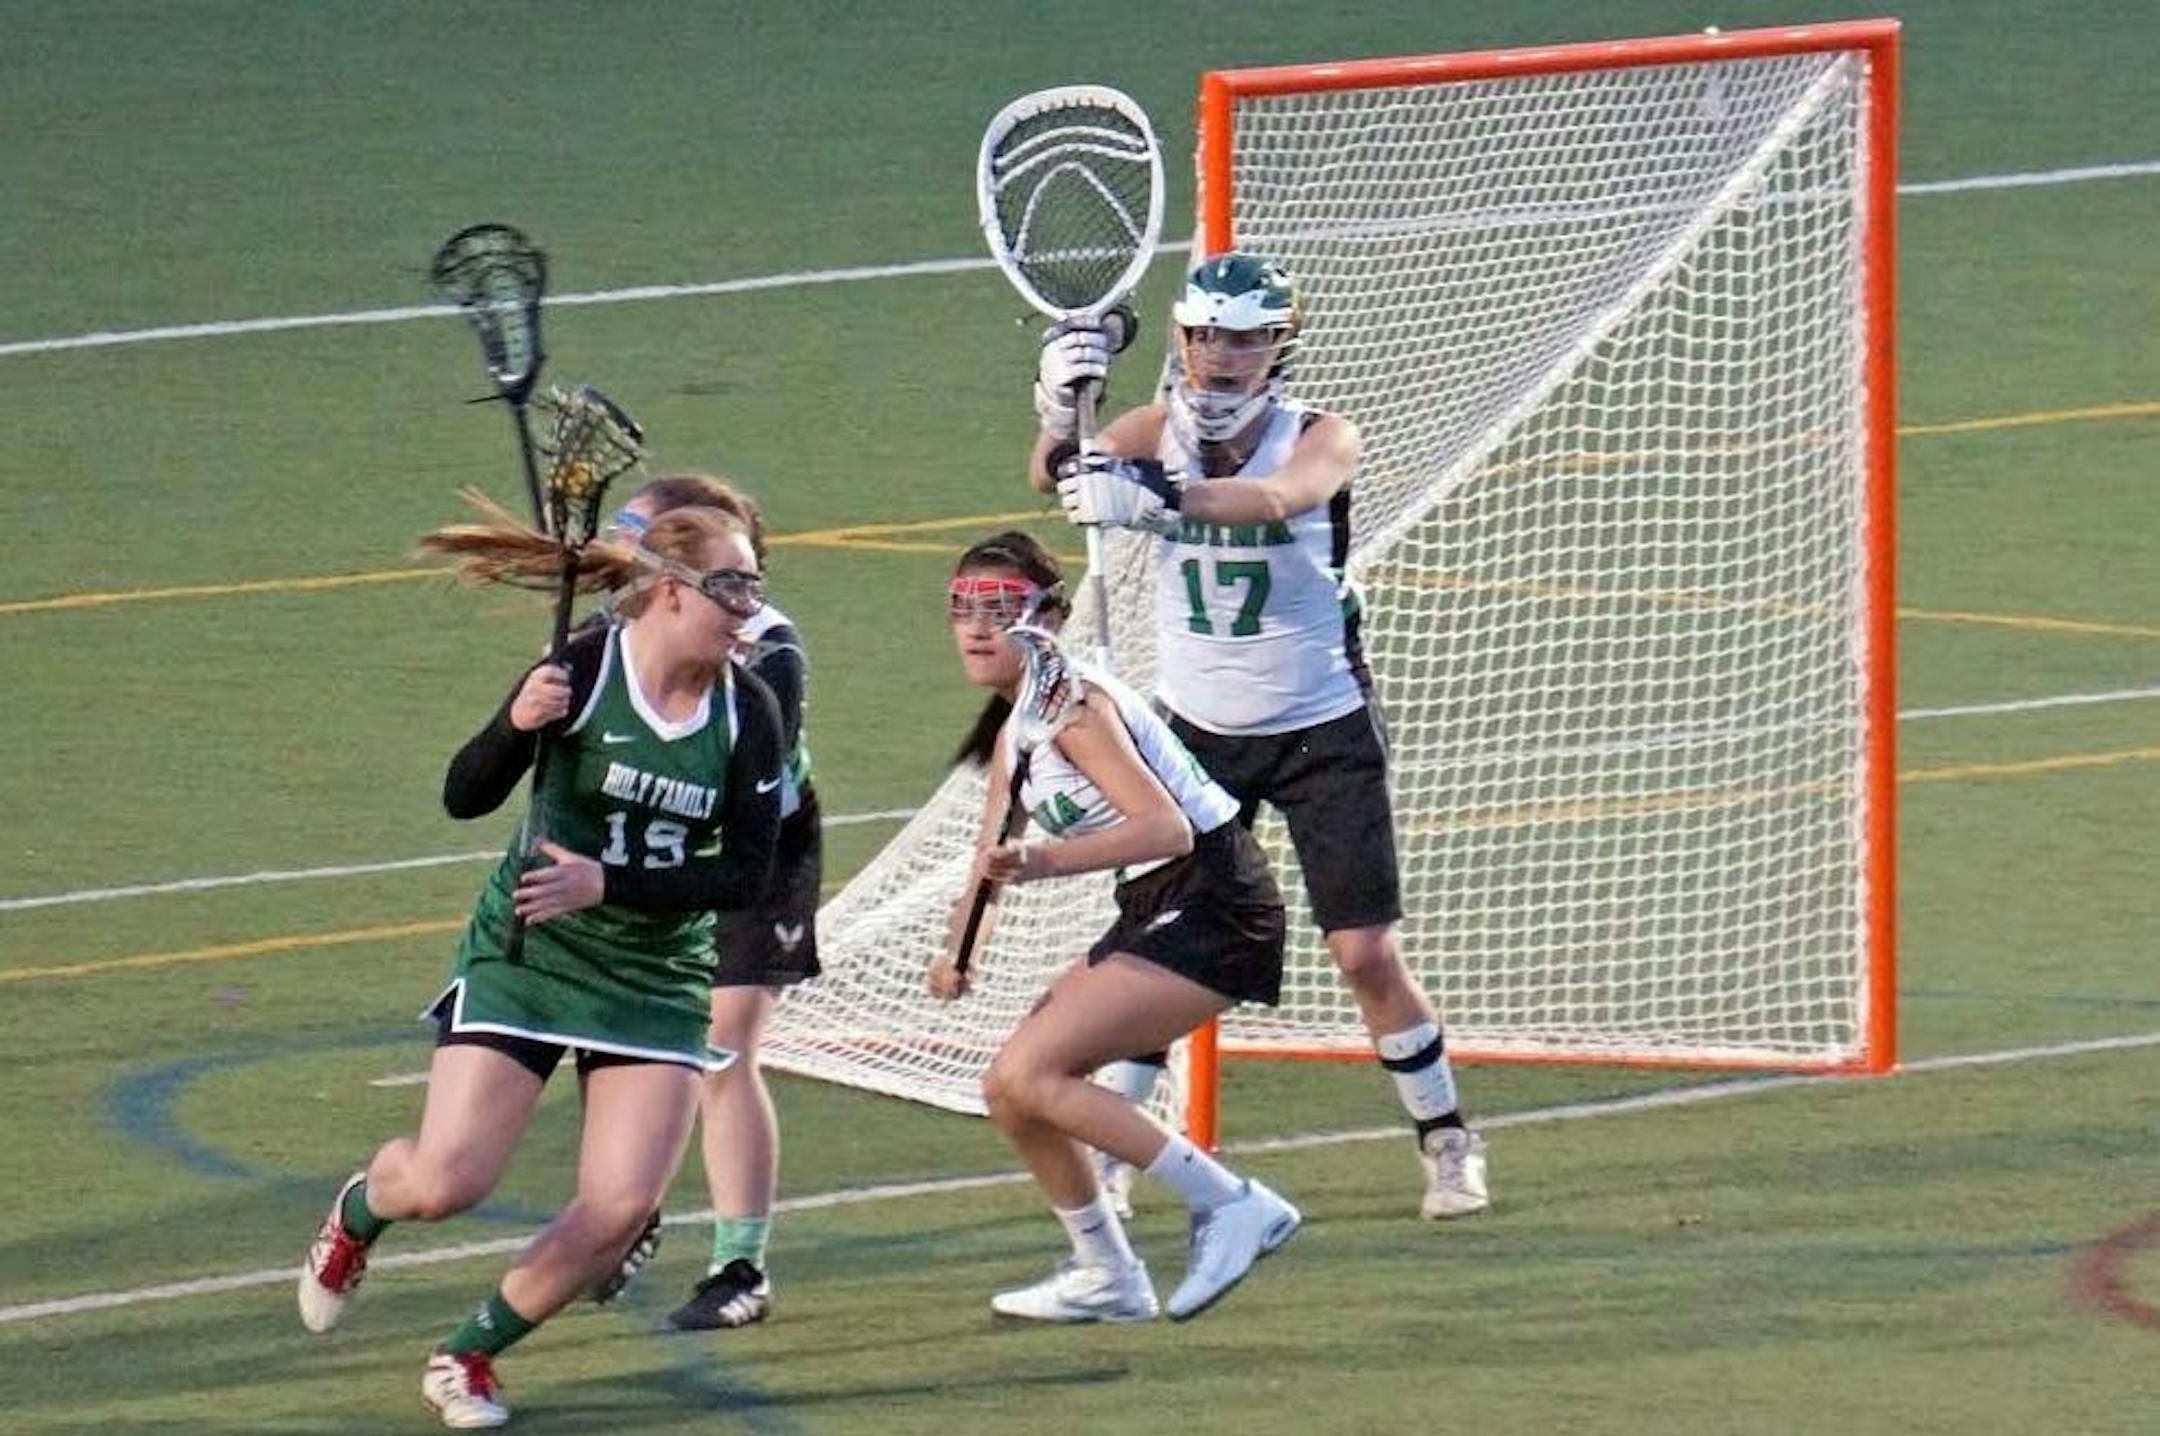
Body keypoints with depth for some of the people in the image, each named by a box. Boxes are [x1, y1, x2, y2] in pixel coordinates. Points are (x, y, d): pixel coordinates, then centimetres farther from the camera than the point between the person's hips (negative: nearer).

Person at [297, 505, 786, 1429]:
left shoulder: (749, 712, -7)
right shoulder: (582, 671, -16)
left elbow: (746, 876, -9)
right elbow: (464, 798, -14)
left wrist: (607, 883, -21)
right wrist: (517, 729, -35)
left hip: (658, 976, 3)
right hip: (528, 952, -3)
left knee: (622, 1207, -10)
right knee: (444, 1185, -11)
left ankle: (468, 1356, 13)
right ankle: (360, 1211, 29)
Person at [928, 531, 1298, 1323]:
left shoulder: (1073, 706, -17)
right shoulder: (1015, 728, 12)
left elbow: (1168, 828, -28)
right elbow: (996, 857, 21)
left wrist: (1045, 861, -36)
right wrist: (960, 950, 7)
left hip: (1213, 910, -9)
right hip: (1153, 916, 9)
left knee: (1028, 1074, -19)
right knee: (1008, 1088, 8)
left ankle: (1231, 1205, -15)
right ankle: (1107, 1275, 21)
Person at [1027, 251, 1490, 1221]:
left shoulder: (1320, 440, -17)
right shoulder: (1156, 433, -8)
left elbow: (1275, 497, -41)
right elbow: (1056, 481, -26)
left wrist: (1155, 499, -60)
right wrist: (1059, 413, -50)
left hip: (1322, 732, -2)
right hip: (1200, 731, 2)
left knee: (1367, 954, -4)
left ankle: (1446, 1140, 13)